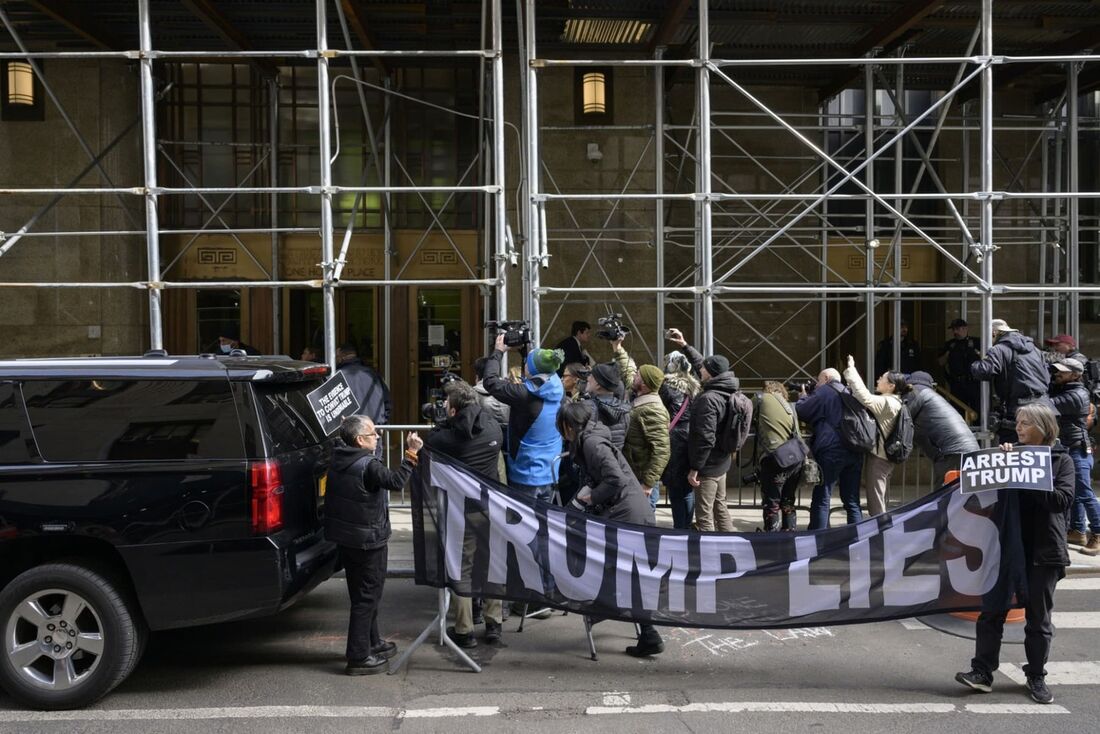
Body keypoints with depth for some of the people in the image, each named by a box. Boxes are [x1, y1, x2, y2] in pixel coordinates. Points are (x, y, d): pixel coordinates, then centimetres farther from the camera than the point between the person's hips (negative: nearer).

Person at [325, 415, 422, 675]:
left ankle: (372, 643, 36)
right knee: (367, 596, 0)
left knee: (365, 592, 21)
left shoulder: (338, 460, 2)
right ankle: (359, 658, 5)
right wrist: (411, 454, -18)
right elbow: (396, 481, -25)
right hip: (367, 540, -9)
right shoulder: (368, 466, -23)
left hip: (345, 537, 9)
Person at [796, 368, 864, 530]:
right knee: (852, 501, 10)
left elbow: (801, 412, -3)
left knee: (821, 500, -2)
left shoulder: (823, 392, -3)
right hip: (855, 452, 7)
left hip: (830, 451, -7)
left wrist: (803, 396, 19)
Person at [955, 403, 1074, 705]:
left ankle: (1036, 677, 22)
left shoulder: (1061, 460, -1)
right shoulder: (1011, 452, 8)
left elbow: (1063, 498, -15)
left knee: (1038, 617, 9)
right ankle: (982, 672, 6)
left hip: (1043, 550, -2)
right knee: (992, 610, 1)